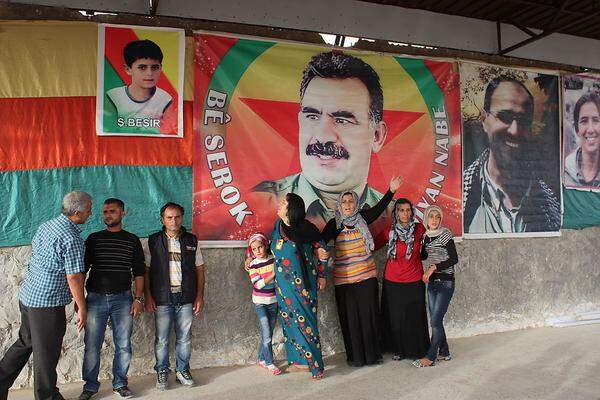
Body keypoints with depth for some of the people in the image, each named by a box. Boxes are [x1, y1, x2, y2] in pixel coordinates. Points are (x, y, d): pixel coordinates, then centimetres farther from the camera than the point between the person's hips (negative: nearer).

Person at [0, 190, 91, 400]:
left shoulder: (46, 225, 4)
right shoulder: (72, 238, -23)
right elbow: (74, 277, -22)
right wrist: (81, 307, -12)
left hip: (27, 295, 9)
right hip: (48, 303, -9)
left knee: (25, 342, 25)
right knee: (47, 353, 8)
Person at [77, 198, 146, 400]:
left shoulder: (132, 240, 5)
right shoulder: (94, 239, 6)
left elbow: (139, 271, 6)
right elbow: (82, 269, 8)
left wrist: (138, 298, -1)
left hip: (122, 299, 0)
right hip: (95, 298, 0)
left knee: (123, 345, 5)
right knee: (92, 346, 4)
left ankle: (120, 384, 22)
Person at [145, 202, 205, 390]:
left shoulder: (191, 241, 6)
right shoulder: (153, 241, 2)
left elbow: (200, 269, 7)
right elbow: (146, 271, 2)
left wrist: (200, 296, 2)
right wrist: (148, 297, -5)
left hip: (186, 298, 1)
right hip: (162, 298, -1)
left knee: (185, 338, 9)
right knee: (161, 339, 6)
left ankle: (182, 370, 25)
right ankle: (162, 372, 23)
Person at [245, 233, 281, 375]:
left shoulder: (275, 259, -3)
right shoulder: (253, 265, -8)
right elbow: (258, 284, -19)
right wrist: (273, 274, -24)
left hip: (274, 301, 3)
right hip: (260, 302, -3)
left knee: (267, 333, 11)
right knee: (266, 334, -7)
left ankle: (261, 359, 27)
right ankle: (269, 363, 3)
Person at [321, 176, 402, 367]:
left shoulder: (362, 218, 3)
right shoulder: (334, 223, -3)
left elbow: (379, 208, 7)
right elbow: (321, 241, -8)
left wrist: (391, 190, -1)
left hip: (367, 275, 2)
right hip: (344, 278, -2)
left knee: (369, 314, 6)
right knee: (350, 317, 4)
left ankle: (372, 353, 21)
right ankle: (355, 356, 17)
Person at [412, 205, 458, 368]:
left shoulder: (445, 234, -12)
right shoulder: (425, 236, 7)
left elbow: (454, 259, -17)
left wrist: (433, 268, -21)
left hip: (446, 281, -7)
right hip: (432, 281, 7)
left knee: (436, 320, -6)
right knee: (435, 320, 10)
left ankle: (430, 357, 2)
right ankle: (444, 353, 24)